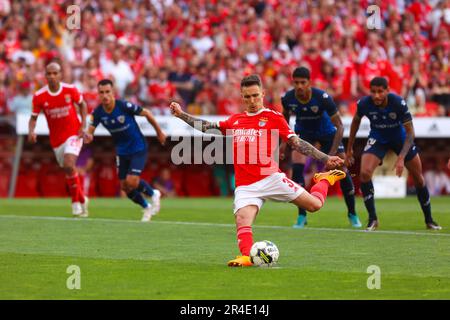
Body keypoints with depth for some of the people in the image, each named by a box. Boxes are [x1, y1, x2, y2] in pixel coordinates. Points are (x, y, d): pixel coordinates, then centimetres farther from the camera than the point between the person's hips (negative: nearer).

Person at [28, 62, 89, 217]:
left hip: (73, 134, -3)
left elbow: (82, 104, 7)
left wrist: (83, 125, -3)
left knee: (69, 165, -23)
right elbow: (33, 117, -1)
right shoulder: (39, 96, -9)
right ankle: (82, 200, 33)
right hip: (56, 139, 3)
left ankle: (75, 202, -7)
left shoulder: (70, 89, -10)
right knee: (69, 170, 10)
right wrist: (31, 131, -21)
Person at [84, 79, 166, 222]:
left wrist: (159, 132, -1)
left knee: (131, 181, -17)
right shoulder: (98, 112, -13)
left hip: (138, 148, -5)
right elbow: (89, 131, -15)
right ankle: (147, 207, 30)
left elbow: (146, 113, -12)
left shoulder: (124, 106, -25)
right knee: (125, 187, 6)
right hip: (122, 151, 5)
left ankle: (153, 194, 13)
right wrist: (88, 137, -41)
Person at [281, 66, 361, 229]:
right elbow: (285, 115, 4)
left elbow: (339, 126, -26)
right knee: (297, 167, -21)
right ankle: (301, 216, -11)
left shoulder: (322, 97, -32)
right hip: (303, 132, 2)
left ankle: (352, 214, 17)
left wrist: (333, 152, -34)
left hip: (327, 132, -2)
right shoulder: (288, 98, -22)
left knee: (342, 170, -5)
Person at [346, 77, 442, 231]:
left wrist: (401, 158, -36)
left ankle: (429, 220, 26)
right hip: (377, 138, 0)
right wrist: (349, 149, 2)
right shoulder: (364, 103, -26)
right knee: (364, 173, -23)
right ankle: (372, 219, -9)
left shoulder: (398, 103, -32)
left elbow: (410, 132, -26)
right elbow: (356, 121, -2)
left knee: (418, 177, 5)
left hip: (400, 137, 0)